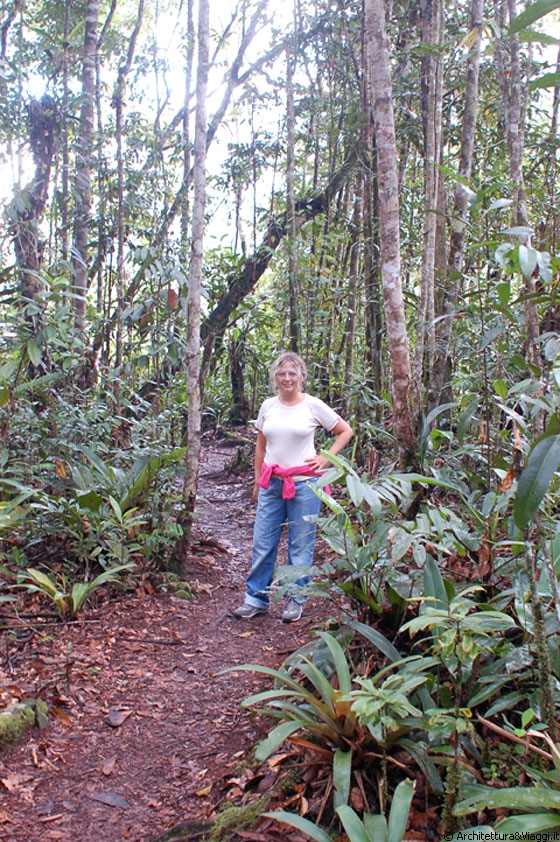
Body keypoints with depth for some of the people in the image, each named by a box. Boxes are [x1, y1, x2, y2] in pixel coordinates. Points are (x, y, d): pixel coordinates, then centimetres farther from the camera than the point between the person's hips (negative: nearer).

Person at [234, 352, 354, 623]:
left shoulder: (313, 405, -5)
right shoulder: (268, 407, 5)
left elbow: (346, 431, 5)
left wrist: (326, 458, -4)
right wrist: (258, 480, 13)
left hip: (304, 484, -3)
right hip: (272, 483, 3)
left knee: (300, 546, 5)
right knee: (262, 543, 5)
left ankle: (295, 600, 20)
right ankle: (256, 598, 18)